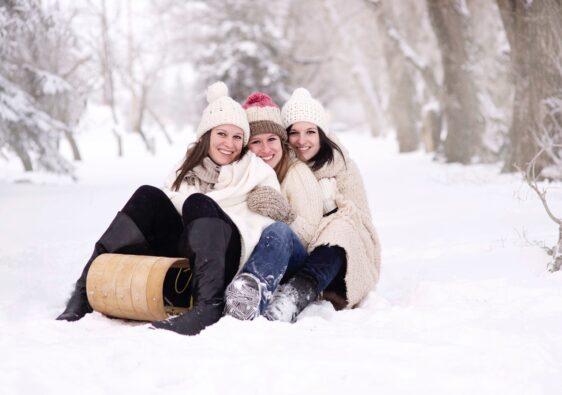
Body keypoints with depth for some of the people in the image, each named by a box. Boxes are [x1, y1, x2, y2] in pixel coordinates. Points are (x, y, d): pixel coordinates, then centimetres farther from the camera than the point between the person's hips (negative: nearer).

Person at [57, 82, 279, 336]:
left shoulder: (257, 169, 14)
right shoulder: (186, 172, 24)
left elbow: (274, 216, 2)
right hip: (181, 256, 4)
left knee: (198, 203, -28)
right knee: (150, 196, -16)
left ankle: (208, 306, -45)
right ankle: (86, 291, -24)